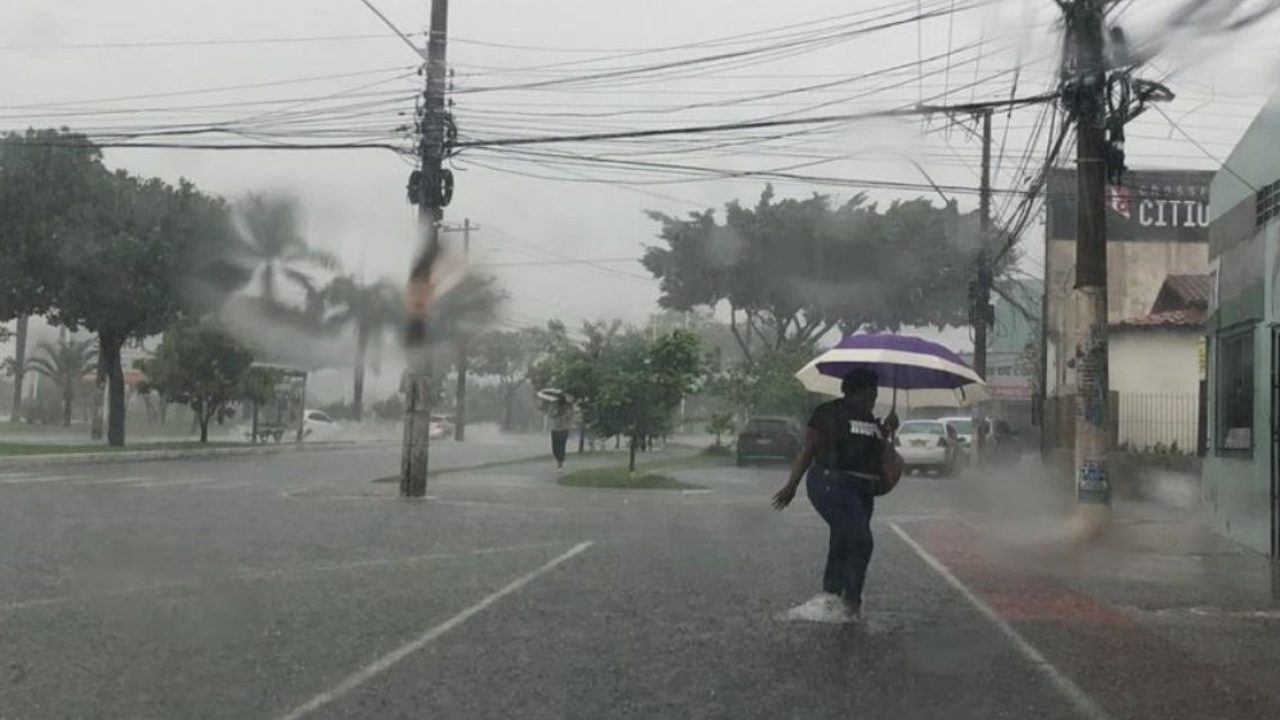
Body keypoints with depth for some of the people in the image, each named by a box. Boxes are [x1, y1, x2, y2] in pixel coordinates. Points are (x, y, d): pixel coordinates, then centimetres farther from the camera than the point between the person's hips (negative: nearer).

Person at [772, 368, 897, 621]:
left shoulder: (870, 420, 17)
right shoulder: (829, 412, -4)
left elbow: (876, 457, 23)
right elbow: (808, 450, -4)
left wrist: (886, 433, 7)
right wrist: (791, 486, -6)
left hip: (862, 491, 8)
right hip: (832, 484, -7)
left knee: (842, 544, 13)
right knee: (861, 541, -16)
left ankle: (831, 596, 24)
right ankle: (851, 602, -8)